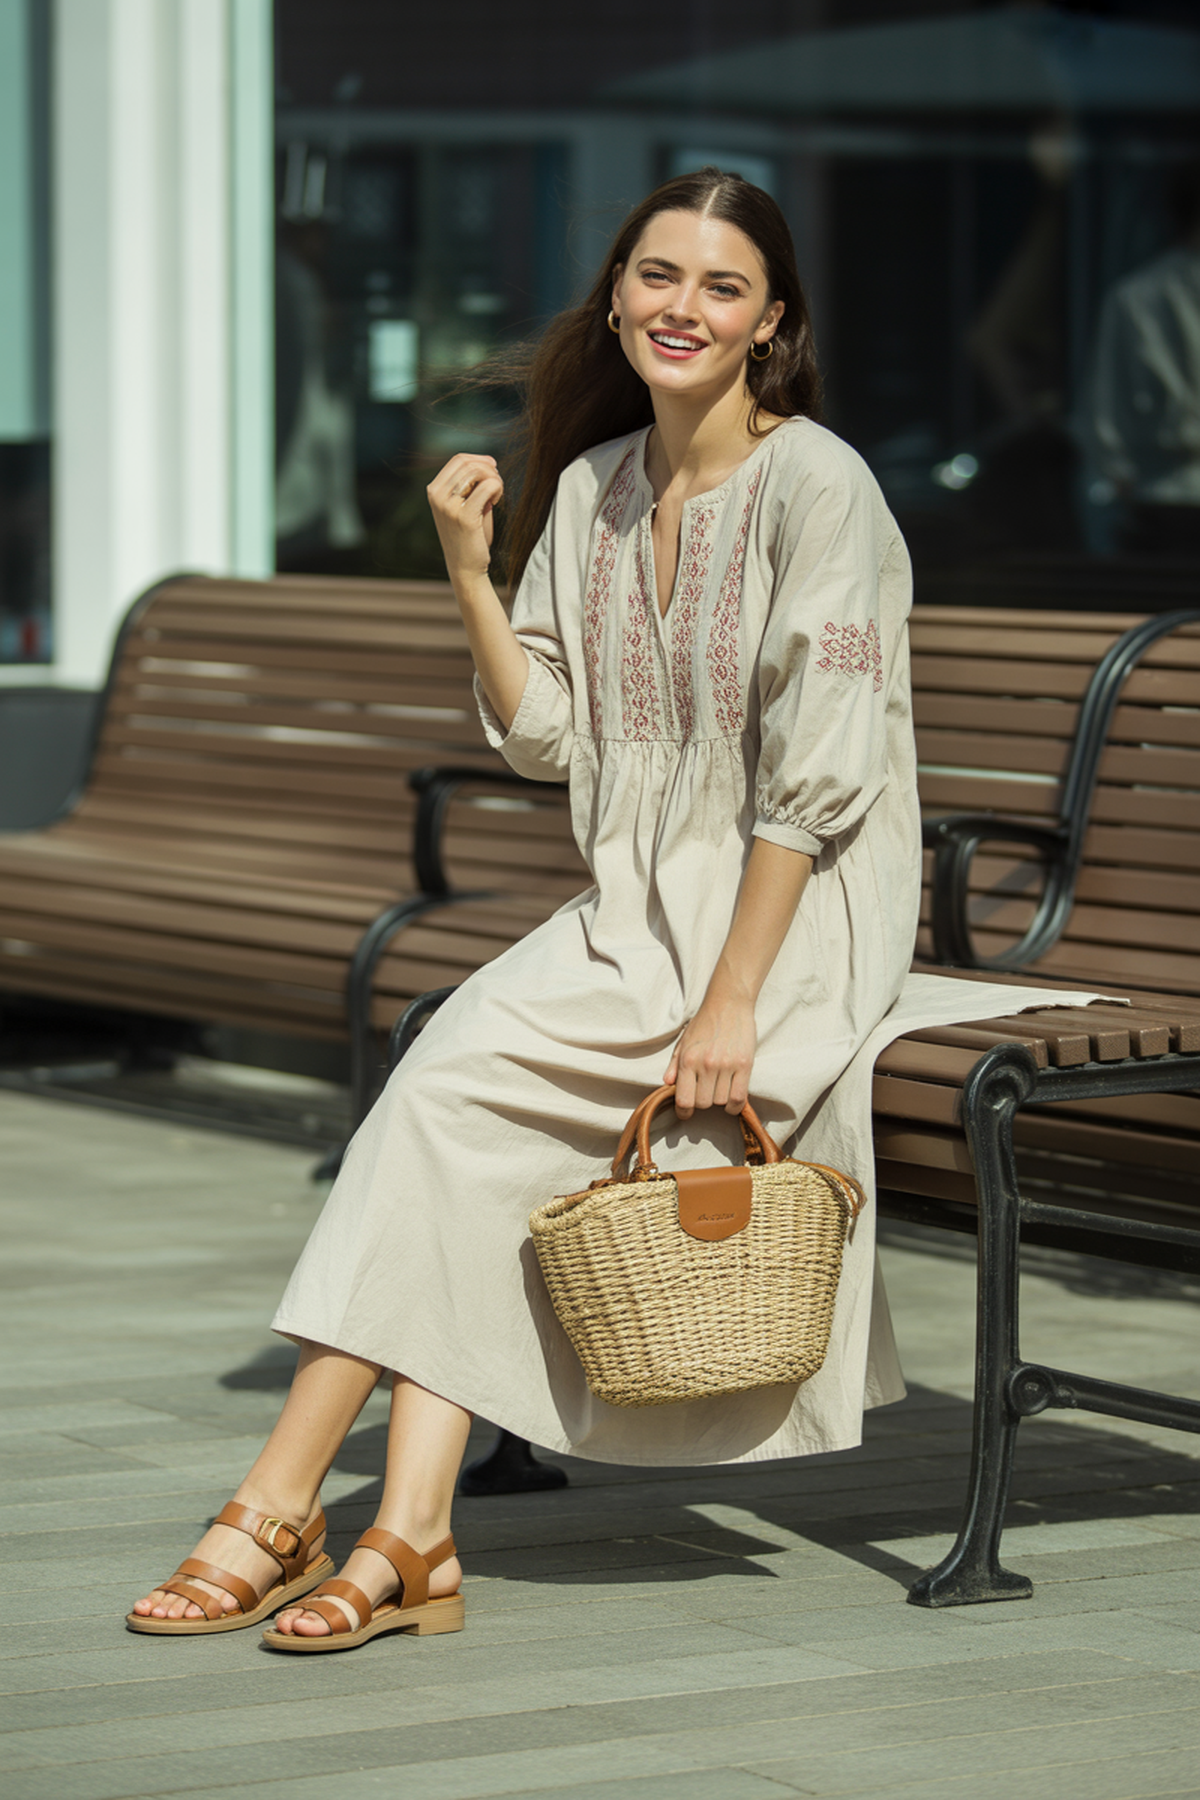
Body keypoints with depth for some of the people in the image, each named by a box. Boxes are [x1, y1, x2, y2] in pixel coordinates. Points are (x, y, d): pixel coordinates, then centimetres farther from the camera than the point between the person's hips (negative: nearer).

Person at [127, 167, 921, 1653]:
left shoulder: (817, 489, -12)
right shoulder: (589, 488, 9)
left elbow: (815, 773, -16)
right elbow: (544, 736, 9)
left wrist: (729, 1002, -20)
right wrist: (471, 572, -4)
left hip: (797, 920, -6)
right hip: (636, 913, 6)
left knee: (452, 1087, -21)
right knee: (450, 1093, -21)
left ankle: (283, 1505, -15)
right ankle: (406, 1543, -24)